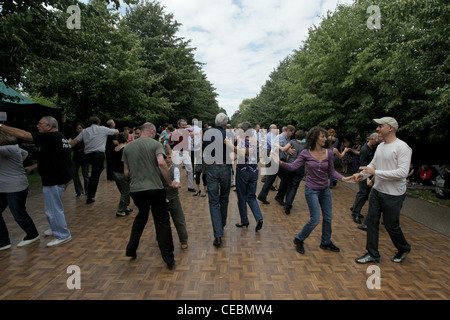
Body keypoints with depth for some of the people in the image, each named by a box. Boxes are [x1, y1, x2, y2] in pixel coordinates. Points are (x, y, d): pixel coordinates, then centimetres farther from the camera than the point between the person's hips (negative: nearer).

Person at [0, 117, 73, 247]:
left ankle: (63, 235, 13)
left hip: (54, 180, -10)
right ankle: (56, 228, 39)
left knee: (53, 208, 2)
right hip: (61, 177, 10)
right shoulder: (61, 138, 12)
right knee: (52, 206, 24)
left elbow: (23, 135, -22)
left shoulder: (50, 137, -18)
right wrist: (32, 167, 20)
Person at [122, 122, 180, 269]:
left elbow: (126, 172, 8)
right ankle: (168, 259, 9)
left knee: (141, 216, 28)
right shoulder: (156, 144, -5)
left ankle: (131, 250, 34)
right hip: (155, 188, -4)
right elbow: (161, 163, -22)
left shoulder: (128, 147, 7)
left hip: (135, 189, 4)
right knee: (162, 222, 6)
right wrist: (170, 182, -14)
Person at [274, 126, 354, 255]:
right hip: (312, 190, -5)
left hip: (325, 190, 5)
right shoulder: (306, 153, -11)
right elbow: (293, 167, -14)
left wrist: (343, 178, -11)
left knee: (328, 218, 14)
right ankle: (299, 240, 19)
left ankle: (326, 242, 37)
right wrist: (280, 162, -28)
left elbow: (332, 171, 3)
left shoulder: (329, 153, -3)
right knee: (315, 220, -4)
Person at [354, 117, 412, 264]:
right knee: (372, 220, 8)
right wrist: (362, 174, -3)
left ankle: (404, 249, 38)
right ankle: (373, 254, 21)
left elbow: (403, 172, -25)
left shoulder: (402, 147, -18)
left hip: (393, 195, -7)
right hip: (377, 190, 7)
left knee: (391, 225, 7)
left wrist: (376, 172, -26)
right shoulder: (380, 146, 8)